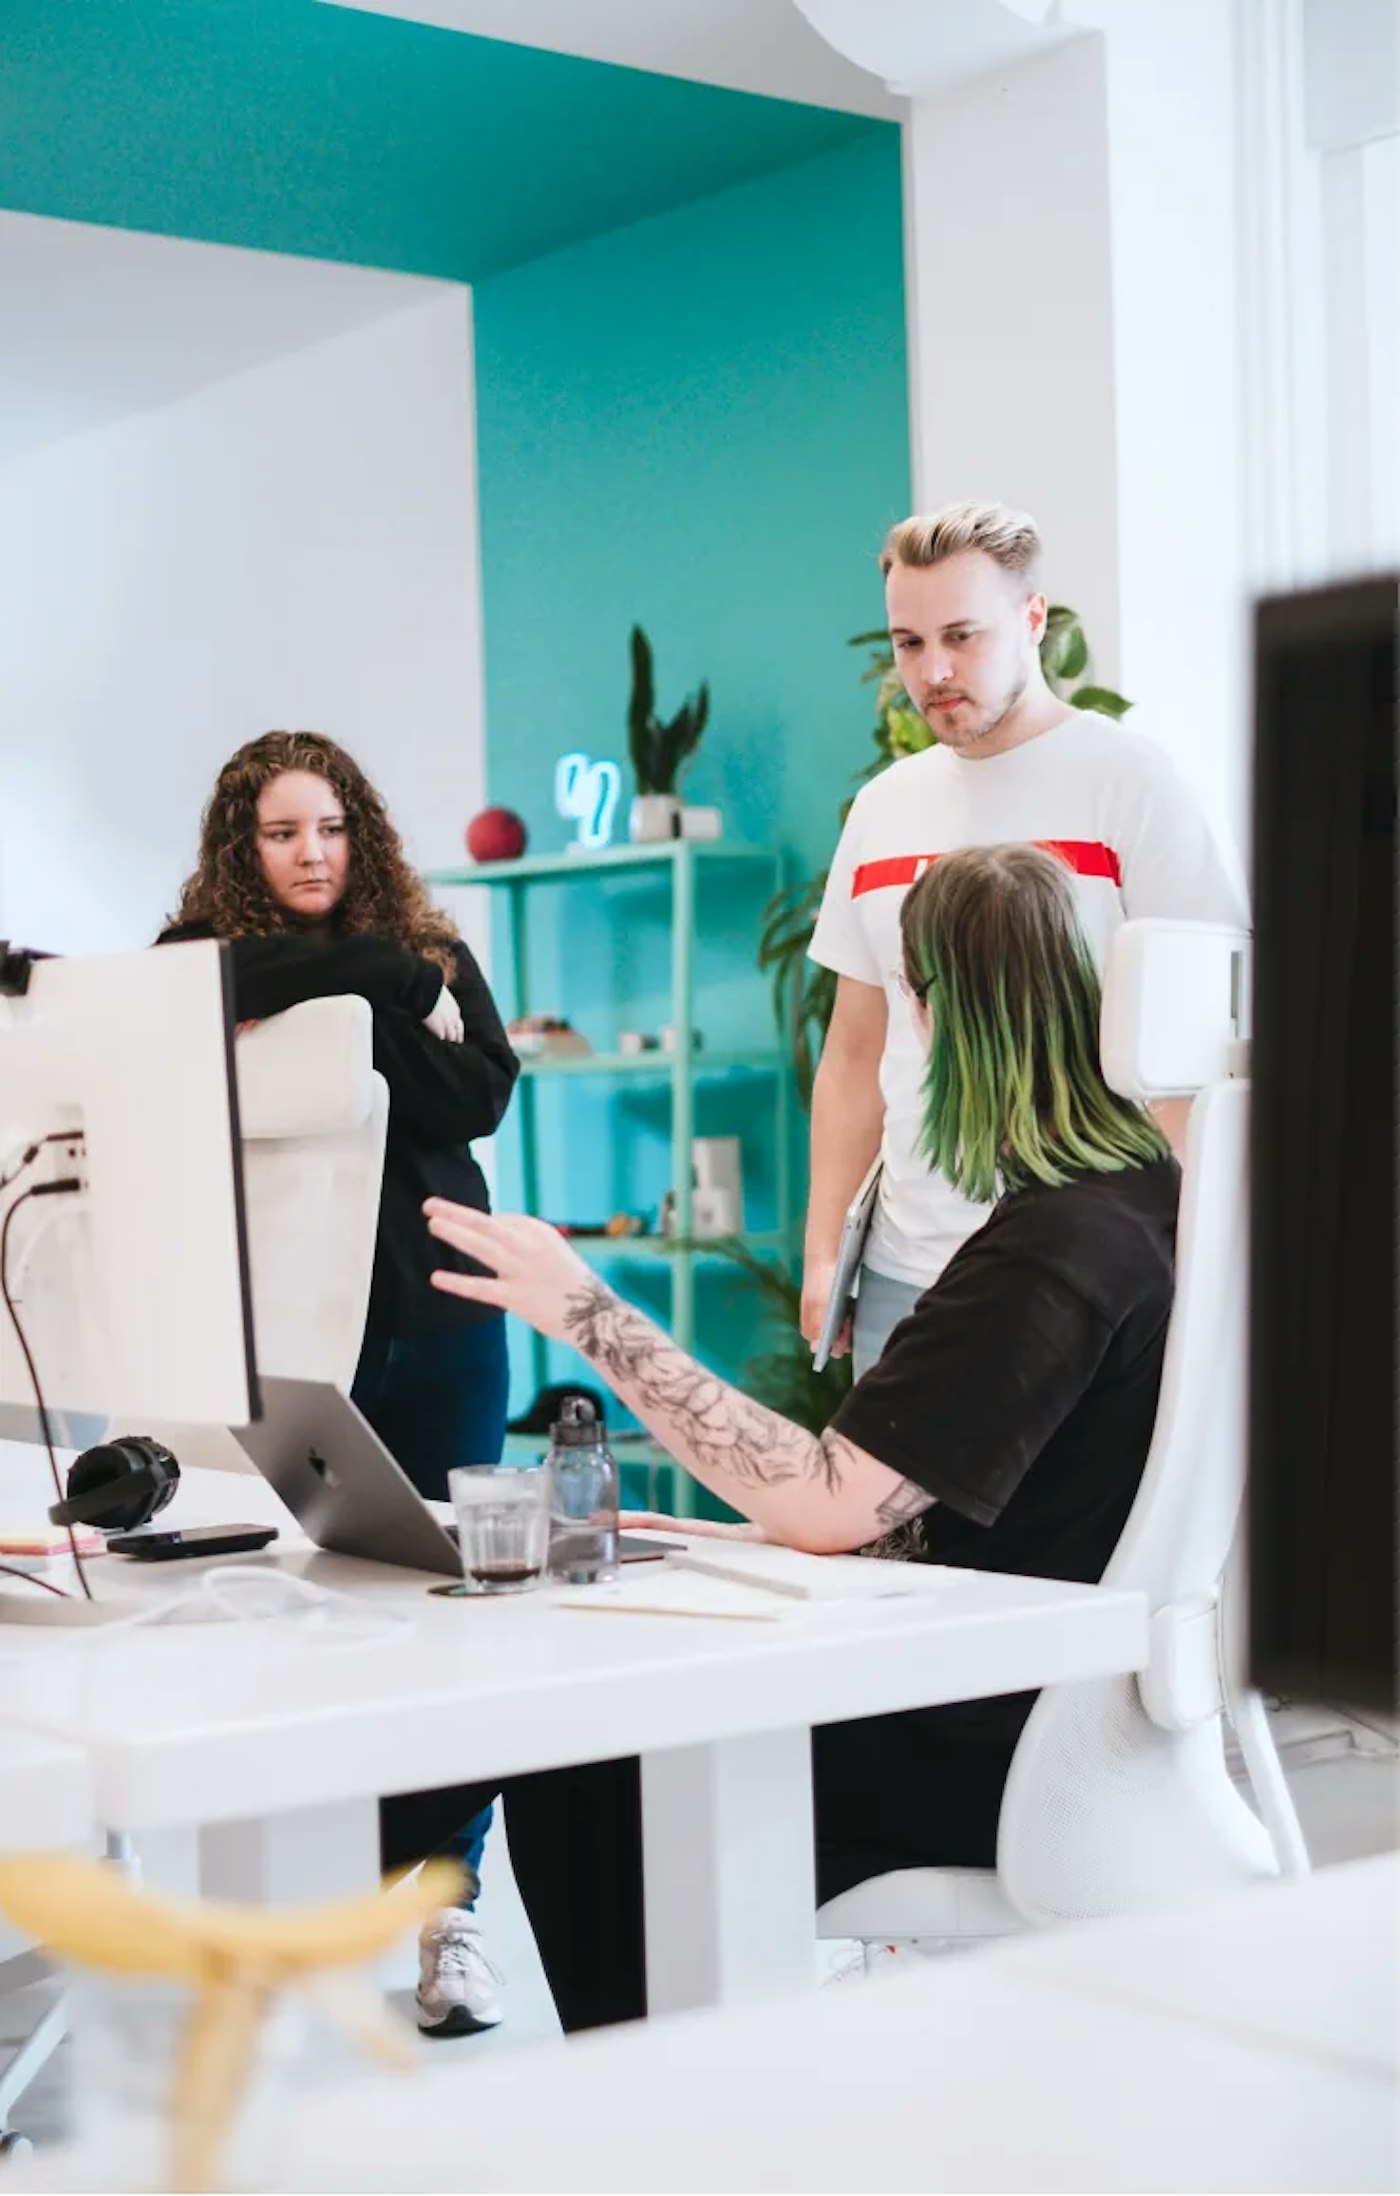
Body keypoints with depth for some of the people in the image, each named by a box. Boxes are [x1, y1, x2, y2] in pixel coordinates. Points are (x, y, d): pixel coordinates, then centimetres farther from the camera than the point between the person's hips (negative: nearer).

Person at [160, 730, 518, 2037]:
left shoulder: (431, 956, 10)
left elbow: (480, 1098, -4)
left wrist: (348, 1027, -11)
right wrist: (392, 985, -12)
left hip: (438, 1325, 2)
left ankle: (448, 1912, 7)